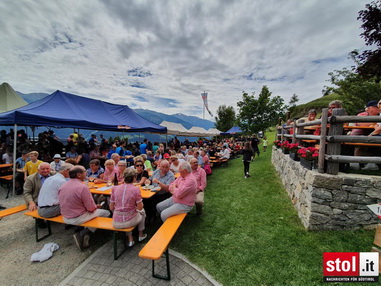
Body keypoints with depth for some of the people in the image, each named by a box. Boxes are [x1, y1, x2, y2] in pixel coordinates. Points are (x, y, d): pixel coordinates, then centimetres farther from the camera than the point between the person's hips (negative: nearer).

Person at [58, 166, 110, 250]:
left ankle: (83, 235, 13)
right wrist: (96, 206, 3)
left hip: (65, 218, 8)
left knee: (97, 210, 25)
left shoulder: (63, 186, -1)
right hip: (78, 219, -8)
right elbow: (91, 208, -21)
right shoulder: (83, 187, -25)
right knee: (106, 213, 2)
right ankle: (83, 233, -1)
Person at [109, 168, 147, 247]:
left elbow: (111, 208, 2)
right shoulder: (135, 189, -16)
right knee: (142, 211, 28)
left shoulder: (115, 188, -5)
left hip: (116, 223, 3)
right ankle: (141, 235, 42)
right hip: (129, 221, -3)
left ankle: (130, 239, 30)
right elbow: (140, 208, -10)